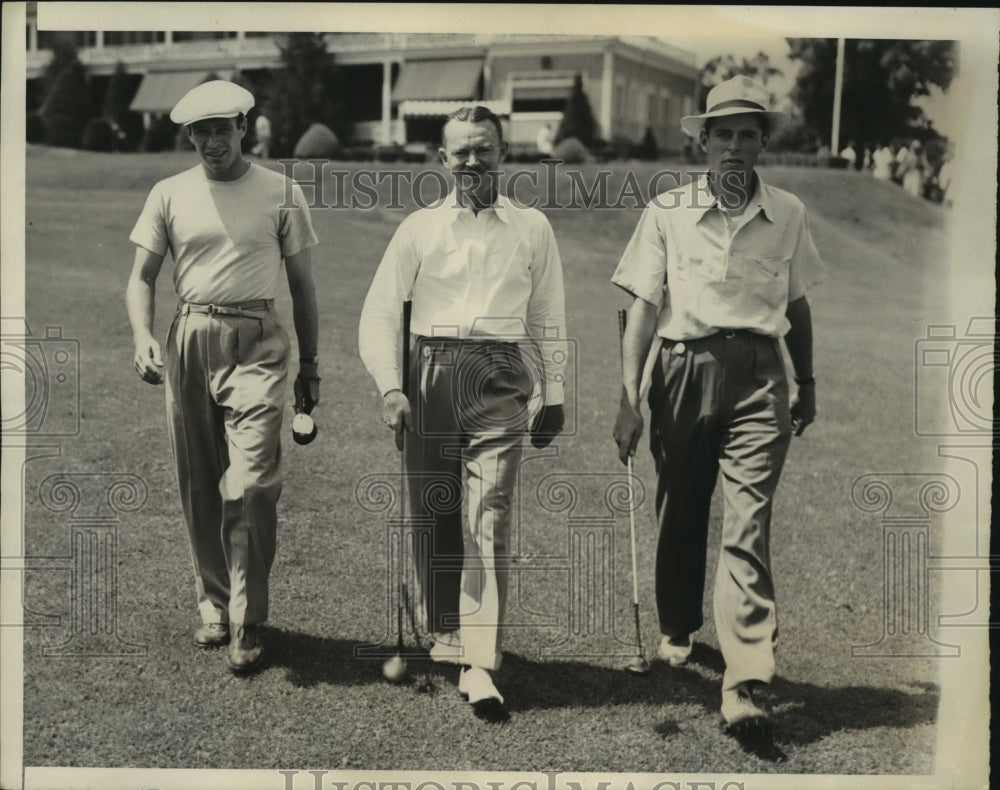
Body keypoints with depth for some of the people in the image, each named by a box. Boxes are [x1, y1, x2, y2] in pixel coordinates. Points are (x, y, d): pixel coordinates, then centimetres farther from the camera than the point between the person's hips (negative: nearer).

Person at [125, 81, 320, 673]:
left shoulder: (281, 193, 4)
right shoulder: (170, 195, 8)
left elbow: (302, 284, 10)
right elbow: (142, 276, 7)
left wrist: (310, 365, 10)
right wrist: (143, 336, -13)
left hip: (257, 344, -3)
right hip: (189, 341, 3)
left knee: (251, 488, -13)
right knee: (199, 489, 8)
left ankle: (247, 626, -3)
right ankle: (214, 606, 25)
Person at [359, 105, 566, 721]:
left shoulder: (532, 229, 12)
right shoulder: (420, 228, 9)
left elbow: (548, 318, 17)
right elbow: (380, 312, 5)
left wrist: (554, 394, 14)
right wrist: (390, 386, -7)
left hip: (499, 380, -1)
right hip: (430, 375, 1)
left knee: (488, 520, -10)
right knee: (431, 514, 5)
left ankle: (481, 666, -12)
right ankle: (443, 633, 23)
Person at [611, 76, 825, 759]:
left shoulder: (788, 214, 7)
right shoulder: (667, 212, 1)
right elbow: (645, 308, -1)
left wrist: (807, 383, 23)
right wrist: (630, 396, -7)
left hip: (758, 375, 0)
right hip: (684, 368, 0)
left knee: (748, 528, -9)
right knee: (680, 514, 14)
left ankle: (746, 688, -12)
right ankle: (677, 630, 40)